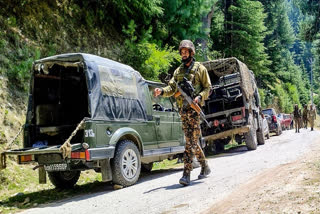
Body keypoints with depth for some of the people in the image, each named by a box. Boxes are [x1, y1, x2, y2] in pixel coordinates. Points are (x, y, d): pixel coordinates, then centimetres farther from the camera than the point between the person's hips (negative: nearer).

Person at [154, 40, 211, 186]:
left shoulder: (200, 69, 4)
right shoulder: (178, 71, 18)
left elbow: (208, 88, 2)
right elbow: (172, 88, 10)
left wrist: (199, 97, -16)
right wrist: (162, 91, -11)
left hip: (194, 108, -5)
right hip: (183, 109, 5)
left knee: (191, 142, -10)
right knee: (192, 141, 8)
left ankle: (186, 174, -11)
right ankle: (205, 167, 23)